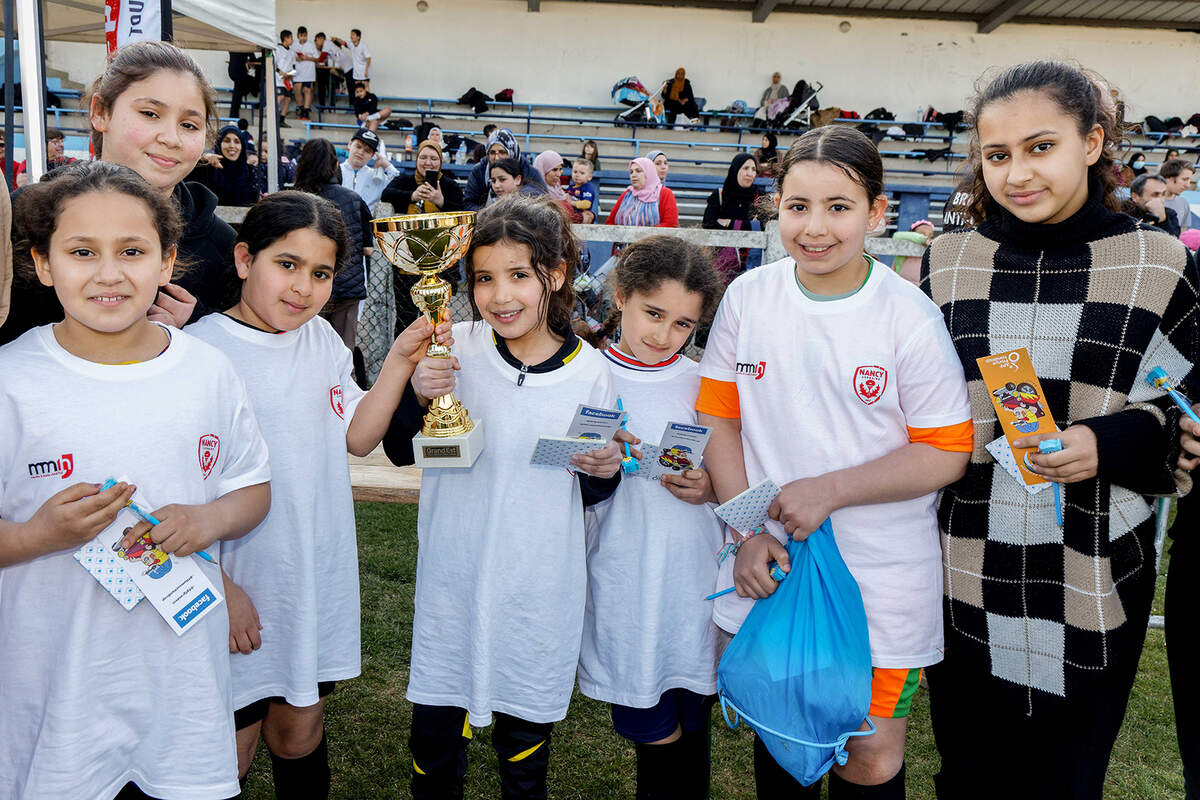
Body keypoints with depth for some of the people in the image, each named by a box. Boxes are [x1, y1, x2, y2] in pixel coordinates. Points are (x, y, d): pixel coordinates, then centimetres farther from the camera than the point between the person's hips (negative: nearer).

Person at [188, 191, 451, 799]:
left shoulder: (322, 338, 3)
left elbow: (358, 436, 5)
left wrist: (400, 361, -6)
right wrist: (219, 587, -15)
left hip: (318, 582, 5)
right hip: (239, 588, -5)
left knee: (300, 734, 20)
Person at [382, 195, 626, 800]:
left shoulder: (589, 372, -6)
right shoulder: (455, 349, -8)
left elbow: (588, 493, 6)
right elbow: (399, 452, 0)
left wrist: (605, 472, -16)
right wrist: (417, 394, -18)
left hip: (541, 589, 0)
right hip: (455, 577, 0)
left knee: (525, 745, 16)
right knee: (434, 732, 14)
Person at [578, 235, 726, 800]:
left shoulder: (703, 384, 3)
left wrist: (709, 488, -10)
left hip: (695, 578, 2)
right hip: (625, 581, -1)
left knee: (690, 728, 12)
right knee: (652, 730, 4)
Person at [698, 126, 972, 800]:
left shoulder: (911, 318, -12)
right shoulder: (748, 297, -3)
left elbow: (947, 453, -10)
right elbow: (720, 418, 3)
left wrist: (829, 491, -18)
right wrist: (747, 530, -6)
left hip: (881, 581, -2)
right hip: (768, 567, 3)